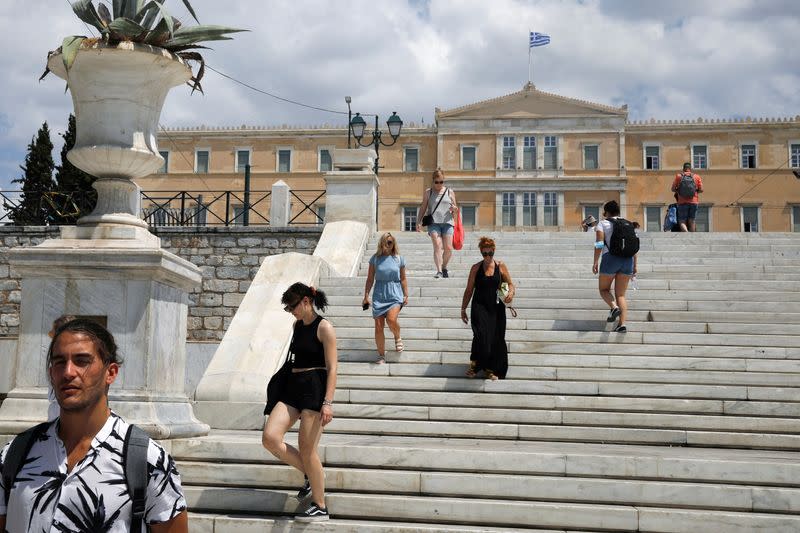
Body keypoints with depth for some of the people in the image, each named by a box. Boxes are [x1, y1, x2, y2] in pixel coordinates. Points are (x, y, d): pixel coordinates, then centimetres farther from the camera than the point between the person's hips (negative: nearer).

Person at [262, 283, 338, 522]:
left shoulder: (324, 328, -8)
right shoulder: (297, 325, 14)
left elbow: (331, 368, -13)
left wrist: (327, 402, -21)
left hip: (315, 388, -7)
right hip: (293, 387, 8)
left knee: (306, 450, -4)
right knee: (270, 438, -8)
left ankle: (320, 507, 11)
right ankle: (310, 475, 12)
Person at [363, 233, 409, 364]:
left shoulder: (399, 259, 5)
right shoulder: (375, 258, 4)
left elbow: (403, 279, 11)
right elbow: (370, 279, 7)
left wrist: (406, 295, 7)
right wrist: (366, 296, 4)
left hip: (395, 294, -1)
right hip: (379, 295, 1)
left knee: (391, 319, -25)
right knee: (378, 327, -1)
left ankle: (397, 338, 8)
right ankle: (381, 355, 12)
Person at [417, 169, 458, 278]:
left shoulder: (450, 192, 15)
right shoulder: (428, 192, 12)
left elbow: (455, 208, 20)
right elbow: (423, 208, 14)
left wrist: (454, 209, -5)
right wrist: (419, 222, 3)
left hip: (447, 222, 1)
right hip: (433, 222, -1)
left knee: (448, 248, -6)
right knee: (437, 246, -16)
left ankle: (444, 267, 18)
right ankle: (439, 271, -19)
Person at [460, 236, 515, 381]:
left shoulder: (501, 266, 5)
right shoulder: (476, 268, 3)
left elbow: (510, 284, 8)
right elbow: (469, 290, 7)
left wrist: (511, 293, -15)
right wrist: (463, 309, 6)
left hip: (496, 308, 2)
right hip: (480, 306, -2)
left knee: (496, 338, 2)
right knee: (481, 334, -19)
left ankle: (491, 370, 17)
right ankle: (474, 364, -1)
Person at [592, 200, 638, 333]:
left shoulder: (603, 224, 5)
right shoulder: (628, 224, 17)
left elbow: (599, 244, -6)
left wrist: (595, 262, -6)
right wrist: (634, 265, 12)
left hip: (610, 258, -4)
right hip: (628, 259, 4)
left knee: (604, 289, 14)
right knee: (621, 294, 8)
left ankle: (614, 307, -16)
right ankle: (622, 324, -6)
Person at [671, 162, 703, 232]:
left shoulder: (678, 176, 5)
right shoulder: (697, 177, 7)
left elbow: (673, 189, 3)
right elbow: (701, 190, 3)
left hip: (682, 202, -1)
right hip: (693, 202, 2)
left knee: (682, 222, -3)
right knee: (691, 221, 10)